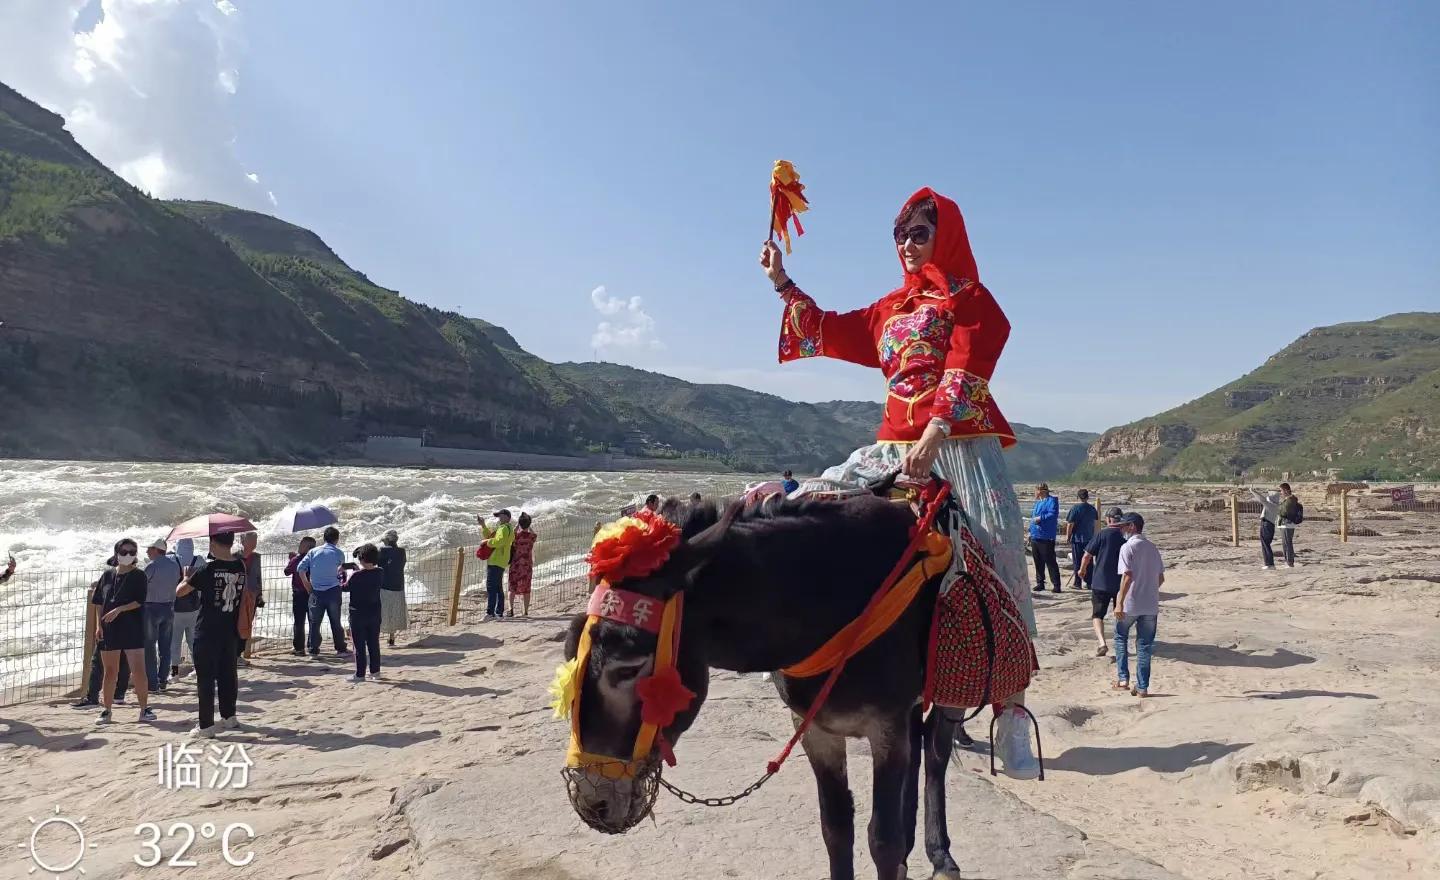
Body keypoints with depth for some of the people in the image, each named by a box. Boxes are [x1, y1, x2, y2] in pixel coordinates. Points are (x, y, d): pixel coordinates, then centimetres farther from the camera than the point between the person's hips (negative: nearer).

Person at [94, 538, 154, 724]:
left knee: (139, 670, -4)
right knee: (110, 671, 7)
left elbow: (139, 601, -9)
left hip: (133, 629, -3)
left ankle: (144, 709, 2)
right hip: (109, 630, 3)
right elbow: (100, 603, 11)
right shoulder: (107, 575, 9)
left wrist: (118, 610, -19)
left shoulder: (138, 576, 0)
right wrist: (99, 625, 4)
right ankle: (106, 710, 17)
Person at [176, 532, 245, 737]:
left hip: (207, 633, -5)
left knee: (206, 678, 2)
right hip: (231, 631, 5)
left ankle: (206, 725, 4)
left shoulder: (207, 568, -14)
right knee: (228, 674, 16)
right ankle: (229, 717, 25)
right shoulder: (240, 567, -1)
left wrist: (187, 579, 12)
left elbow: (180, 591, -5)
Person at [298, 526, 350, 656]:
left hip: (316, 592, 1)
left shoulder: (313, 552, 3)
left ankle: (314, 650, 10)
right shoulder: (339, 553, -1)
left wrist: (307, 586, 6)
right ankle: (341, 649, 13)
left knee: (315, 621, 9)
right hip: (333, 591, -1)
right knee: (335, 621, 8)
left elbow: (300, 568, -2)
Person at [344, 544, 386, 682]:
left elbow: (345, 588, -3)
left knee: (359, 645, 3)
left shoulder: (356, 576, -18)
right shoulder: (380, 573, -5)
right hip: (375, 613, 5)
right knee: (374, 643, 13)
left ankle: (360, 674, 6)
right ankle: (375, 671, 19)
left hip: (358, 614, -5)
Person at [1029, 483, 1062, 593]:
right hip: (1035, 537, 9)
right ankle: (1040, 583, 19)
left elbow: (1053, 514, -22)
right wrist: (1031, 531, 22)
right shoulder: (1038, 502, 19)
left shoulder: (1052, 501, -7)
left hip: (1046, 538, -9)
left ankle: (1056, 585, -4)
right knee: (1038, 562, 12)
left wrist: (1040, 518, -21)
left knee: (1050, 562, -7)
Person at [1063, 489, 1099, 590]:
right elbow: (1096, 519, 22)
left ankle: (1077, 583, 4)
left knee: (1077, 561, 1)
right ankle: (1088, 583, 13)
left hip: (1077, 538, -5)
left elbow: (1070, 524, -13)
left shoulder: (1075, 508, -12)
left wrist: (1068, 536, -2)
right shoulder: (1092, 508, 5)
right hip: (1089, 538, 5)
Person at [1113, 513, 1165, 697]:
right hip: (1151, 605, 5)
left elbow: (1127, 577, -19)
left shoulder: (1128, 547, -11)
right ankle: (1142, 687, 10)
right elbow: (1161, 578, 13)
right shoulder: (1152, 547, 9)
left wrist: (1119, 603, -18)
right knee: (1145, 646, 9)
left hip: (1130, 605, -5)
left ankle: (1123, 678, 11)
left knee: (1121, 638, 16)